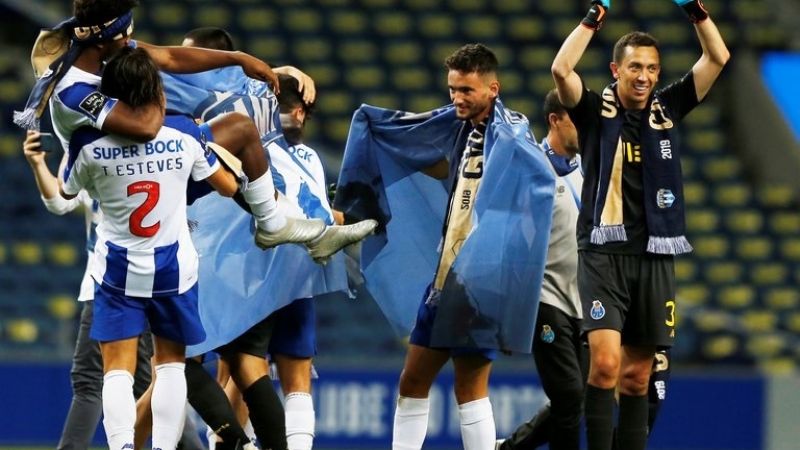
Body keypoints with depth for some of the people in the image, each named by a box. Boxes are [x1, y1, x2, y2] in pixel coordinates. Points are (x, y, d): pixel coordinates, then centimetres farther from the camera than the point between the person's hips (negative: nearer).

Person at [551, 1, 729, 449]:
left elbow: (718, 58, 6)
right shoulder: (596, 111, 0)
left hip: (655, 257, 4)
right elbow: (562, 69, -17)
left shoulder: (667, 109, 9)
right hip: (604, 255, -4)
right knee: (605, 362, -17)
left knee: (637, 375, 7)